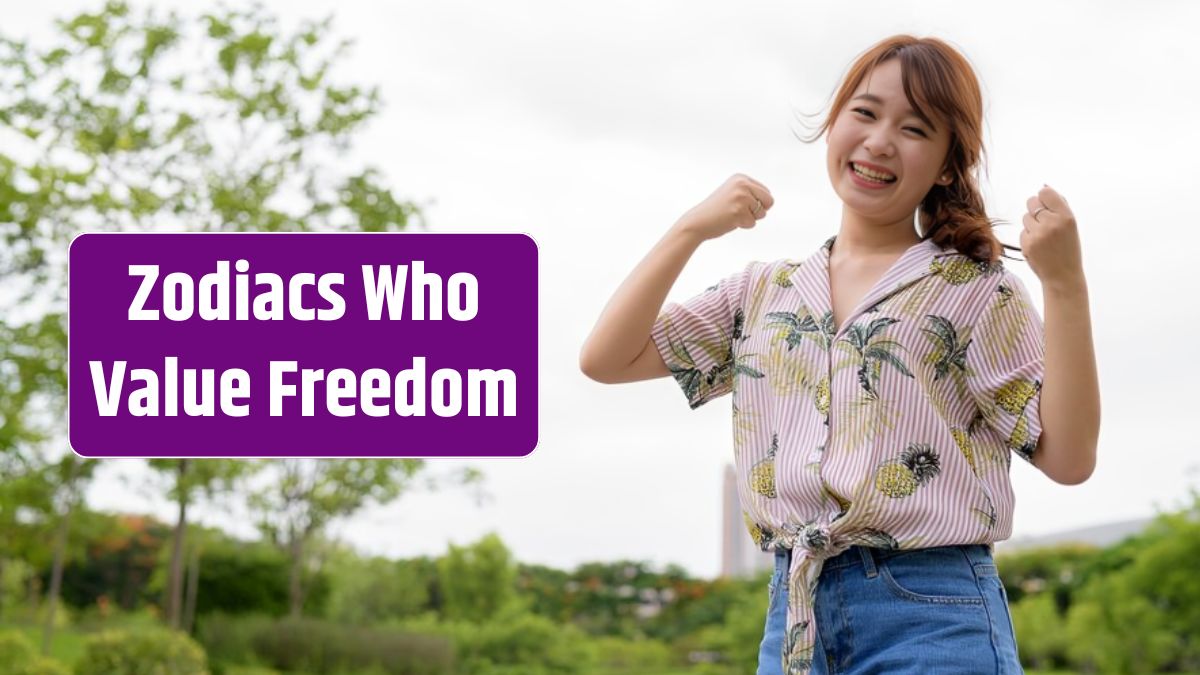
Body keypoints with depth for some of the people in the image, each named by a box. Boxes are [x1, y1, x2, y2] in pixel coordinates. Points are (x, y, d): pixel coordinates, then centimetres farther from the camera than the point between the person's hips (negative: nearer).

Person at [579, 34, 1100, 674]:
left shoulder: (975, 291, 1)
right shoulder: (764, 294, 13)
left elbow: (1069, 459, -7)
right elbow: (605, 359, 8)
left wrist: (1064, 285, -15)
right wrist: (691, 229, 1)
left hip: (933, 619, -4)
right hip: (793, 614, 4)